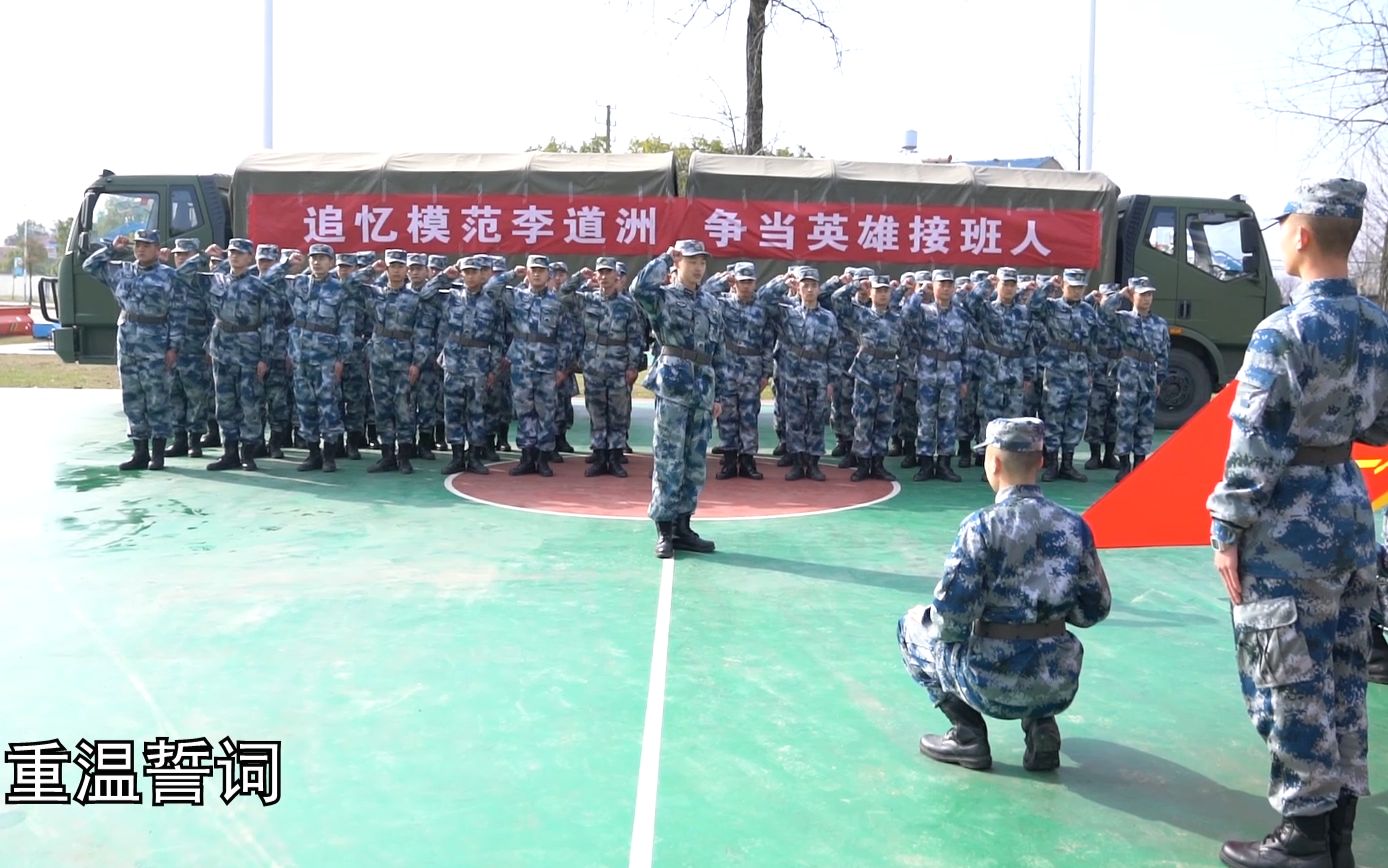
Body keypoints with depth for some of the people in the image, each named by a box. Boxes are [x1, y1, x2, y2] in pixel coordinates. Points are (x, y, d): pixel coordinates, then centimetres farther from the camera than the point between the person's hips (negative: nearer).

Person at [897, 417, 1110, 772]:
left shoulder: (982, 526, -16)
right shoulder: (1074, 526, -2)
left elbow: (951, 618, -17)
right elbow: (1095, 610, 7)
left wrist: (934, 624, 5)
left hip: (991, 686, -4)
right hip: (1060, 689, 4)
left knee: (912, 626, 21)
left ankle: (968, 735, 12)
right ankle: (1041, 727, 15)